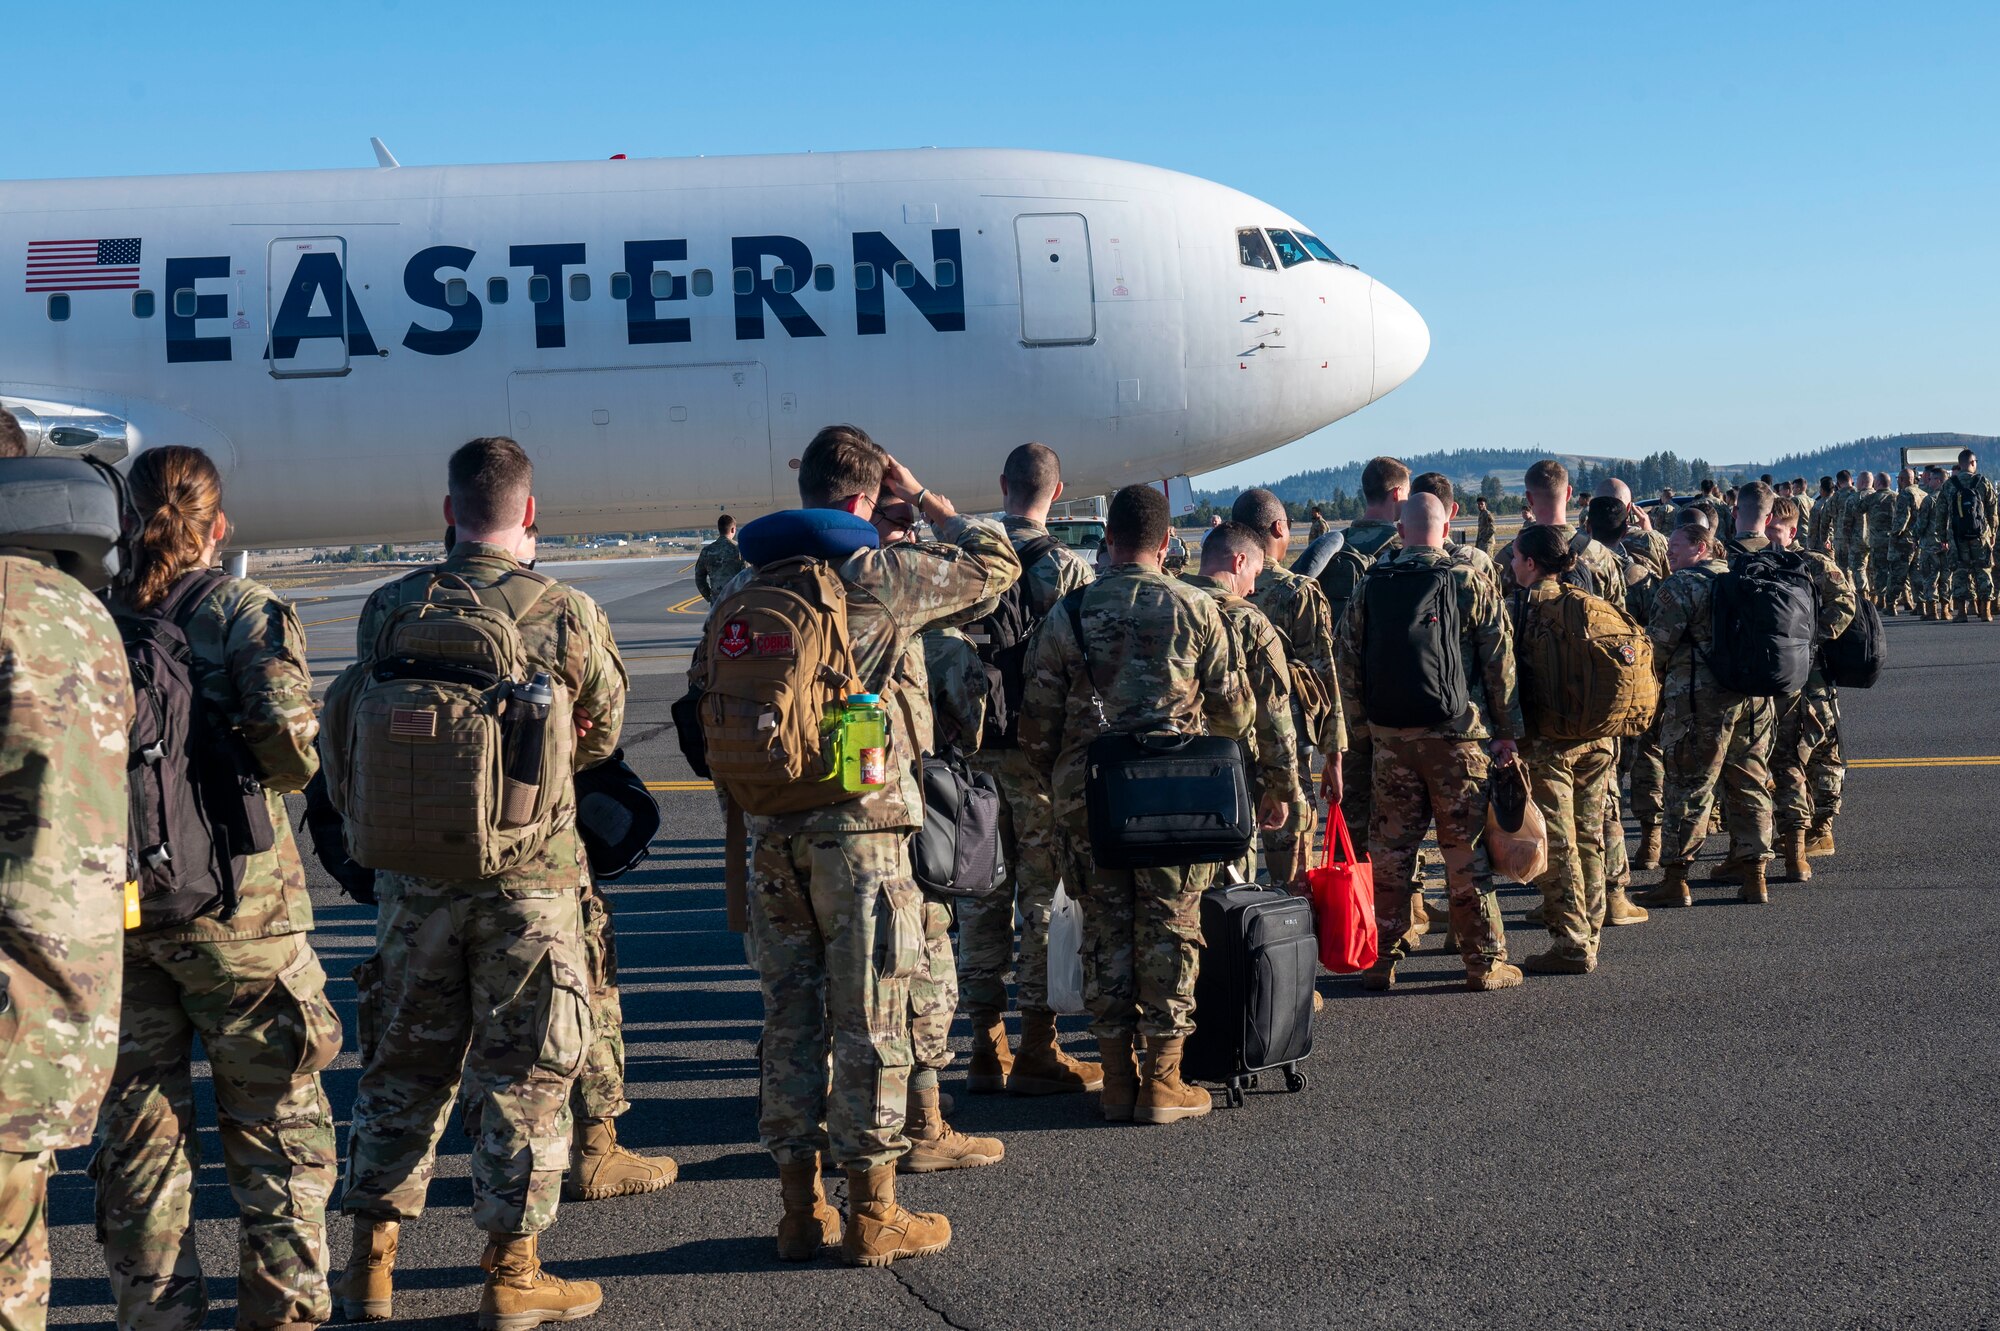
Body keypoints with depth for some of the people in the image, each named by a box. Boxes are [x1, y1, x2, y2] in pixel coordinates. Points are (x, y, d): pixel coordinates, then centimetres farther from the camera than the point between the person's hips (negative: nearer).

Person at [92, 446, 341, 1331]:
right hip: (232, 900, -3)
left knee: (138, 1119, 14)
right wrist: (234, 768, 3)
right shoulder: (244, 609, -7)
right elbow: (289, 743, -18)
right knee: (277, 1118, 10)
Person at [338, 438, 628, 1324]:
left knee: (403, 1064, 16)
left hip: (414, 875, 3)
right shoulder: (566, 615, -11)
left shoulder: (386, 610, -2)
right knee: (520, 1075, 7)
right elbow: (602, 735, 2)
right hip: (530, 877, -3)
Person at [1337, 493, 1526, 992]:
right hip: (1457, 736, -2)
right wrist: (1507, 732, 4)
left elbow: (1348, 665, 4)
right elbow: (1500, 665, -3)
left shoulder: (1370, 586, 1)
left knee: (1389, 849, 10)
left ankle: (1382, 958, 15)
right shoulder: (1471, 585, -5)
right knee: (1466, 851, 4)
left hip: (1390, 737, 2)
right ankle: (1484, 961, 10)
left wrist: (1367, 717, 14)